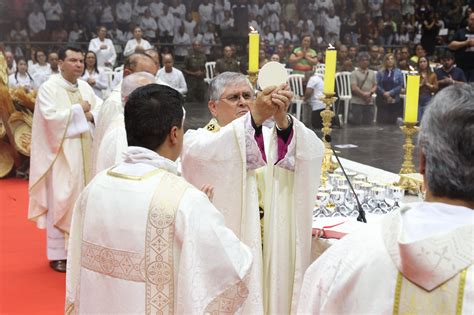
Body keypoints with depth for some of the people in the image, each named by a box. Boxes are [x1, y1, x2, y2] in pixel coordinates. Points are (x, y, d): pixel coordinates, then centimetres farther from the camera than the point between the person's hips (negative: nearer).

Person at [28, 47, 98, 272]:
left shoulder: (86, 87, 11)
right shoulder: (49, 88, -8)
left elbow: (100, 112, 11)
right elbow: (49, 117, -20)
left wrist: (89, 116, -11)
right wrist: (78, 110, -13)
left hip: (85, 152, 6)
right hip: (61, 153, -6)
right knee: (60, 202, -4)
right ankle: (58, 254, 4)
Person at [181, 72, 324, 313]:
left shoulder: (270, 138, 11)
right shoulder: (198, 141, 1)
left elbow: (311, 152, -10)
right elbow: (207, 156, -25)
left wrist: (282, 119, -28)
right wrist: (254, 117, -35)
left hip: (271, 255, 3)